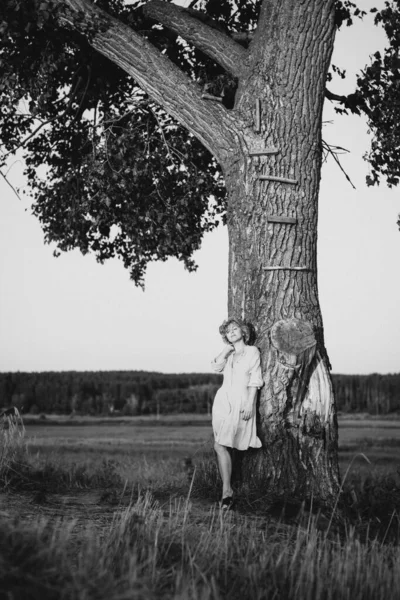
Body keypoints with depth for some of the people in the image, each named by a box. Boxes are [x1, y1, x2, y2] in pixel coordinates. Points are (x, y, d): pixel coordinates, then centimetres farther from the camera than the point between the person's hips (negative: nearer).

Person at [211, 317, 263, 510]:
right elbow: (216, 367, 0)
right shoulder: (228, 354, 19)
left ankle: (227, 491, 0)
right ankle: (227, 491, -3)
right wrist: (228, 348, 1)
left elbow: (254, 381, -2)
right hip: (223, 400, 5)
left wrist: (249, 404, -11)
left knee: (221, 445, -11)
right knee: (220, 446, -6)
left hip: (241, 402, -5)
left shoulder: (252, 351, 4)